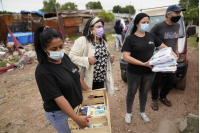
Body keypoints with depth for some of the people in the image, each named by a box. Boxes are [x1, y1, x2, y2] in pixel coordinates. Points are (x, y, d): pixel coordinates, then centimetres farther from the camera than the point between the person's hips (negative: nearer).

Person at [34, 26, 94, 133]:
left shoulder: (64, 56, -7)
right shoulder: (43, 72, -27)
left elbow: (76, 75, 5)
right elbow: (58, 98, -28)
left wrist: (87, 89, 11)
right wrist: (76, 118, -27)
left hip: (75, 105, 7)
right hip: (58, 113, -6)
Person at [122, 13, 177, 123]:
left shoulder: (151, 36, 3)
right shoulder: (130, 38, -11)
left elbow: (163, 46, 13)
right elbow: (126, 57, -19)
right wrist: (143, 63, -25)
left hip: (149, 72, 4)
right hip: (134, 73, -4)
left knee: (144, 93, 22)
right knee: (131, 93, 15)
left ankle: (142, 112, 47)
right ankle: (128, 113, 40)